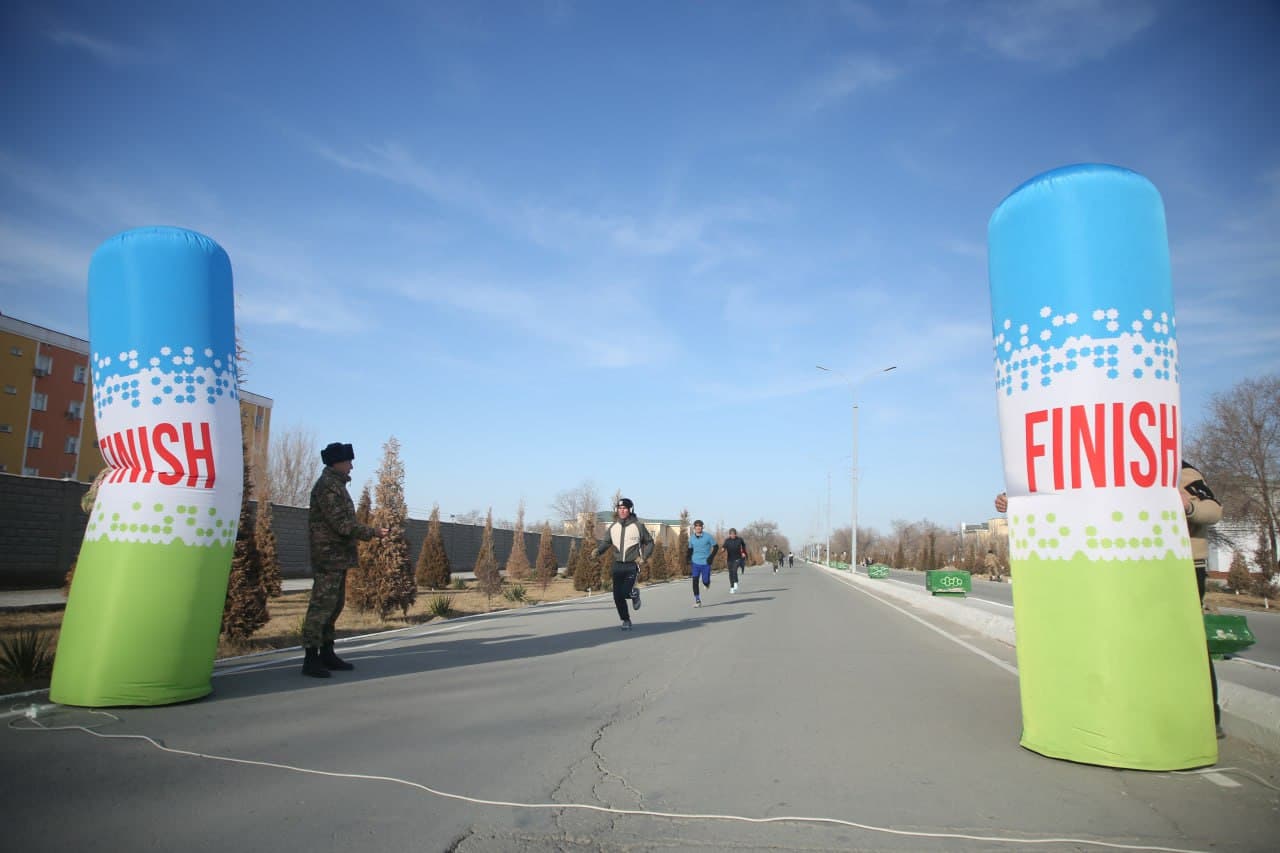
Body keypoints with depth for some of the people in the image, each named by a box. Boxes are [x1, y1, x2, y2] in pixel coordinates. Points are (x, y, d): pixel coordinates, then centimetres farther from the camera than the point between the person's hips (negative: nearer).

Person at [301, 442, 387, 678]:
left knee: (334, 606, 14)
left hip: (339, 556, 10)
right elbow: (342, 524, -20)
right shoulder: (327, 486, -15)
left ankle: (327, 654, 22)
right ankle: (311, 659, -3)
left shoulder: (336, 485, 17)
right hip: (329, 556, -10)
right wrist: (374, 532, -12)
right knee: (321, 606, -7)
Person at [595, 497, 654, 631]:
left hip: (632, 565, -4)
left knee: (626, 592, -18)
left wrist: (644, 557, -5)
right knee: (618, 596, 1)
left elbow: (649, 542, 6)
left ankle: (635, 594, 19)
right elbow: (606, 542, 4)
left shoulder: (638, 526, -4)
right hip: (617, 565, 4)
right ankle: (626, 620, 20)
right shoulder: (613, 527, 5)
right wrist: (598, 550, -16)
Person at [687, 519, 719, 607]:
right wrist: (688, 556, 3)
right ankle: (697, 601, 0)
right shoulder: (691, 538, 3)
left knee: (705, 581, 1)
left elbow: (716, 547, -2)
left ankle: (708, 583, 40)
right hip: (695, 562, 2)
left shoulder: (708, 536, -8)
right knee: (695, 581, -8)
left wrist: (711, 557, -12)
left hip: (705, 563, -2)